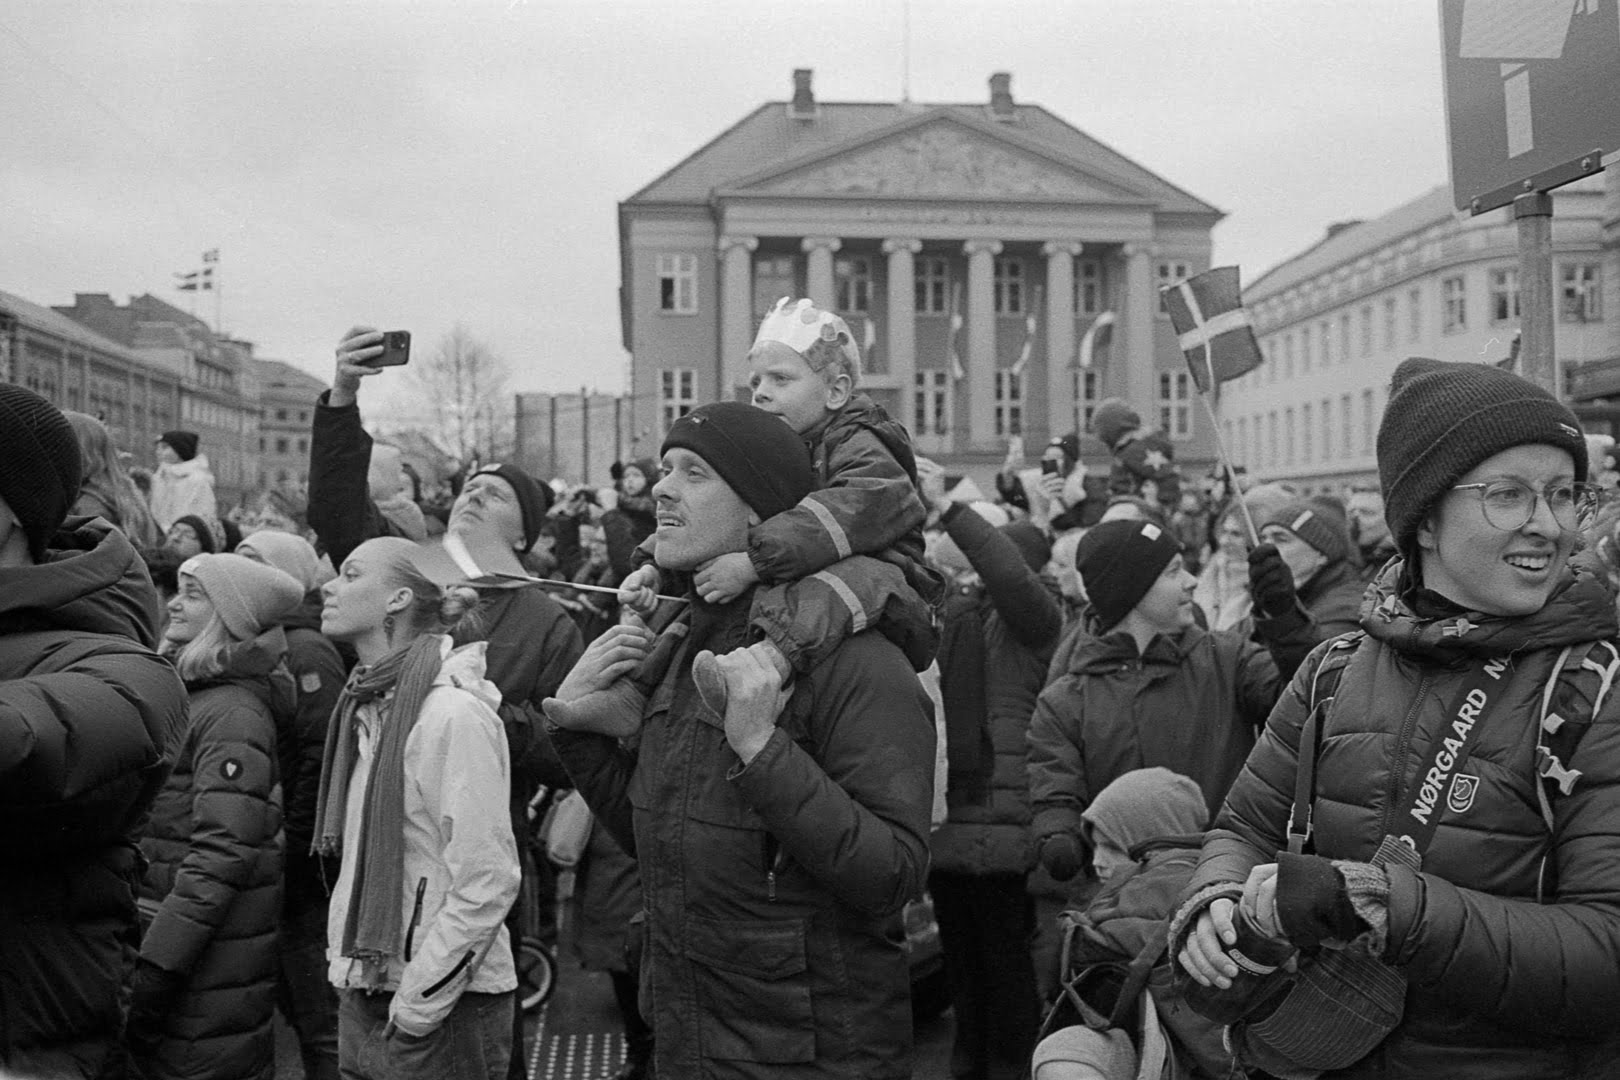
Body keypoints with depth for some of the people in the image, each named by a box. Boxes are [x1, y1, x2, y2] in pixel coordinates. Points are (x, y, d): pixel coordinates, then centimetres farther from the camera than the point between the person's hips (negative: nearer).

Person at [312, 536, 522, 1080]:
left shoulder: (454, 712, -18)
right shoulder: (367, 707, 9)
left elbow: (487, 882, -21)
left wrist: (417, 1006, -16)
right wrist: (345, 959, 8)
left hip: (444, 1010, -8)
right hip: (363, 991, 8)